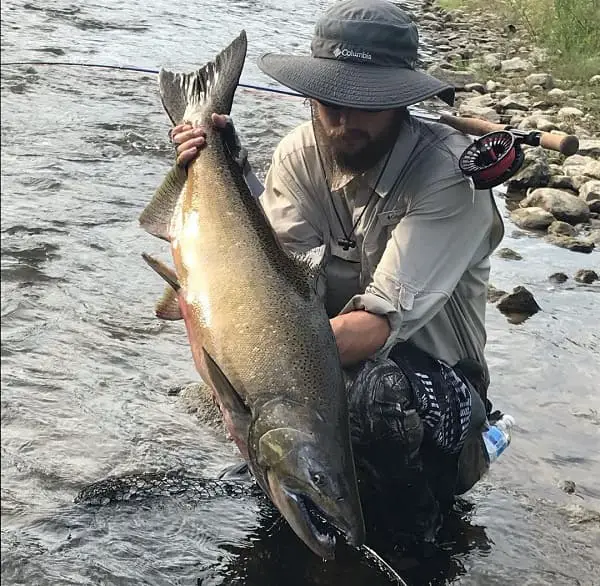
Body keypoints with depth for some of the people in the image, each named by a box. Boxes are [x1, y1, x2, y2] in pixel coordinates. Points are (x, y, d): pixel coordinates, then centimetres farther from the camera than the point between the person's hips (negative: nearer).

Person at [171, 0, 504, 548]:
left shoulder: (452, 171, -25)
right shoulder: (304, 151, -5)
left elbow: (382, 322, -32)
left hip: (435, 376, -5)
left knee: (376, 390, -38)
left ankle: (415, 527, -5)